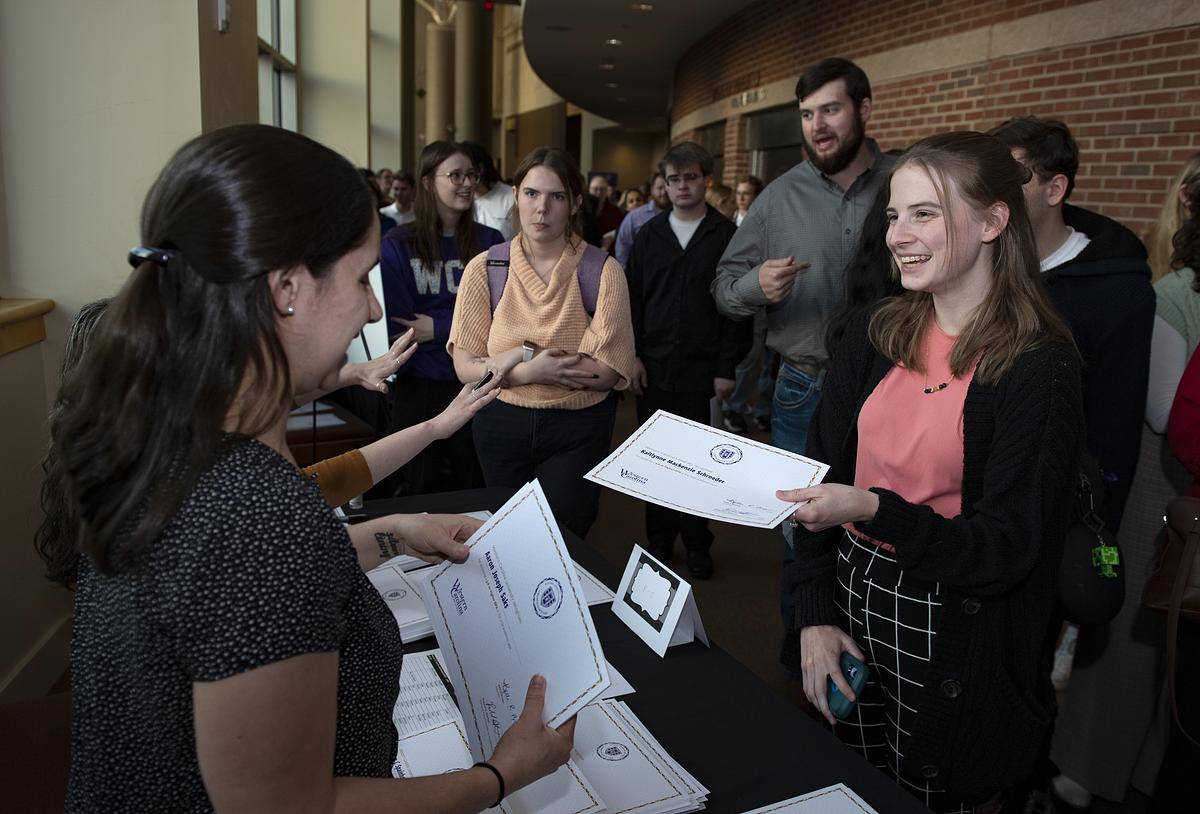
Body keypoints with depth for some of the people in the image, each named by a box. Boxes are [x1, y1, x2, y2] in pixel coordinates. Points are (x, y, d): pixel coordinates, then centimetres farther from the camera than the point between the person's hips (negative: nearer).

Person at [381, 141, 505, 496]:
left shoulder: (491, 242, 5)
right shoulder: (398, 245, -1)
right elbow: (399, 325, -7)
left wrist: (438, 328, -13)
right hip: (418, 386, -1)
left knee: (478, 489, 9)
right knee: (424, 492, 11)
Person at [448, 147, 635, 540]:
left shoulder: (603, 272, -9)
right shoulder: (484, 269, -5)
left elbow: (610, 372, -14)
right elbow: (465, 367, -7)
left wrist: (522, 356, -19)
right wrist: (530, 372, -23)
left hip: (578, 428, -2)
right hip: (501, 424, 2)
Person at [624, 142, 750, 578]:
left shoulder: (727, 235, -1)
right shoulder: (649, 234, 9)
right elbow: (632, 298, 9)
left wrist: (727, 366, -8)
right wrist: (633, 355, 0)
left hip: (702, 371, -3)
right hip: (653, 367, 3)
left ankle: (697, 543, 21)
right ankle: (659, 539, 24)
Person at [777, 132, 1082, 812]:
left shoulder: (1041, 367, -15)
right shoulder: (876, 334, -1)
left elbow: (1009, 550, -16)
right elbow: (823, 479, 0)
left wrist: (876, 512, -30)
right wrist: (816, 614, -5)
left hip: (951, 643, -4)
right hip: (851, 601, 5)